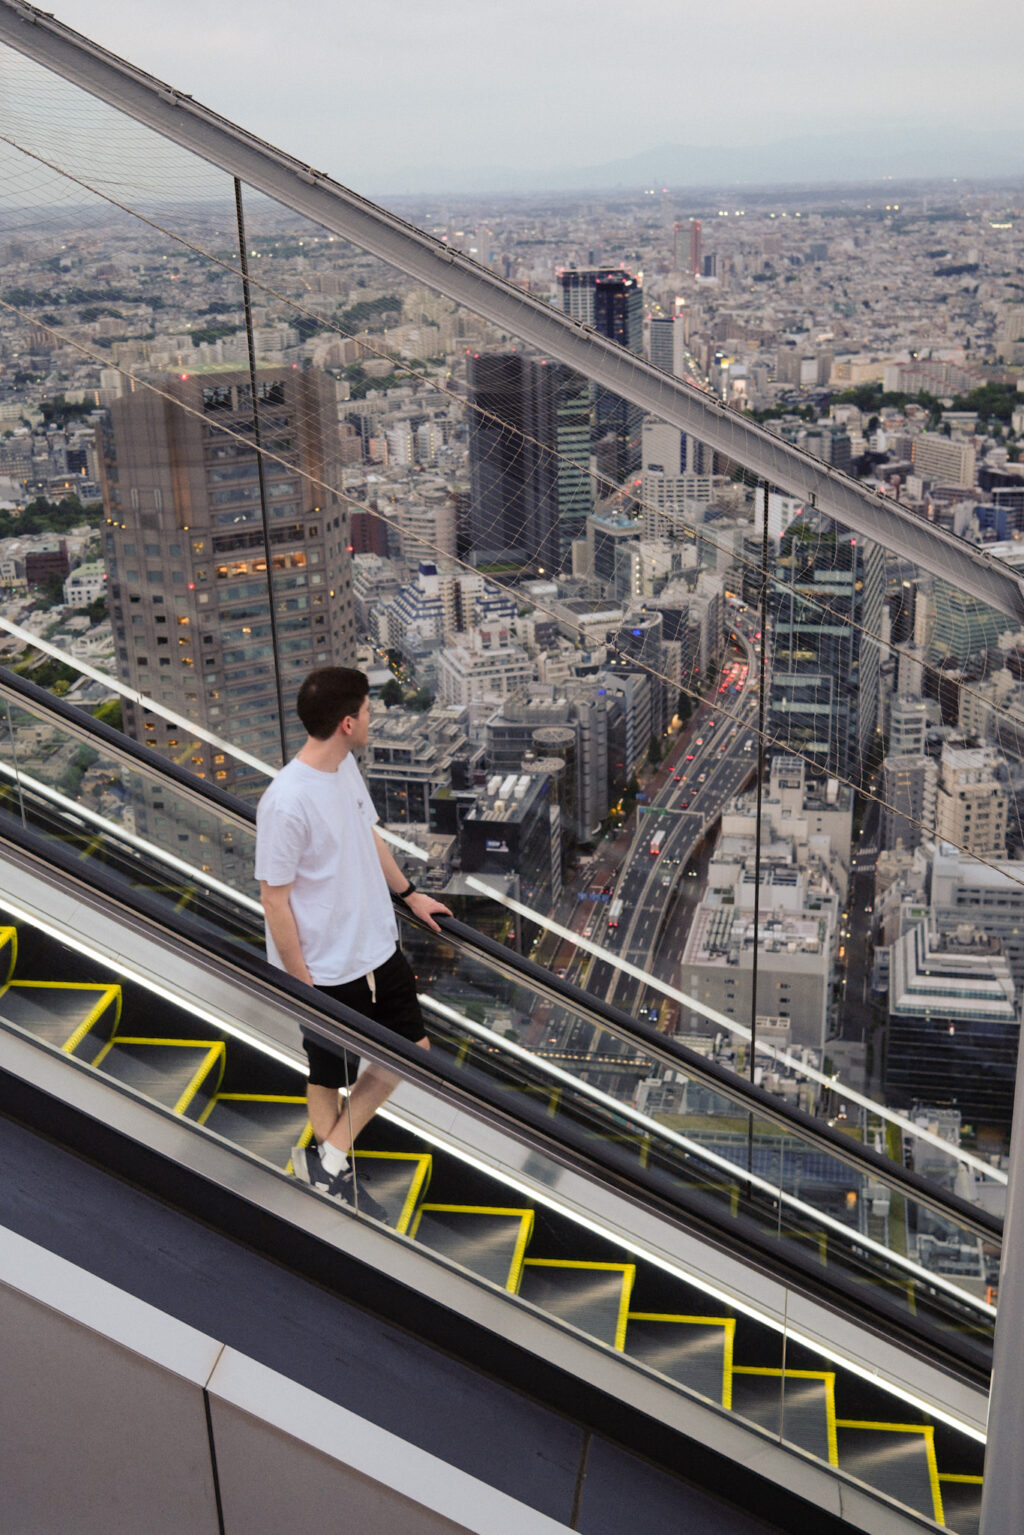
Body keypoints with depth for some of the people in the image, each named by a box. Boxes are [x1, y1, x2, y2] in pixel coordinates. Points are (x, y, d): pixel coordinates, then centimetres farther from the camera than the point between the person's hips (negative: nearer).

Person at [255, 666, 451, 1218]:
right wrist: (302, 984, -16)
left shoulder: (345, 765, -1)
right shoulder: (287, 802, -28)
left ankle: (328, 1156, 22)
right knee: (330, 1079, 11)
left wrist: (408, 893, 22)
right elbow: (274, 899, -21)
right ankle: (329, 1168, 35)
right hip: (326, 970, -9)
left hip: (379, 946, 9)